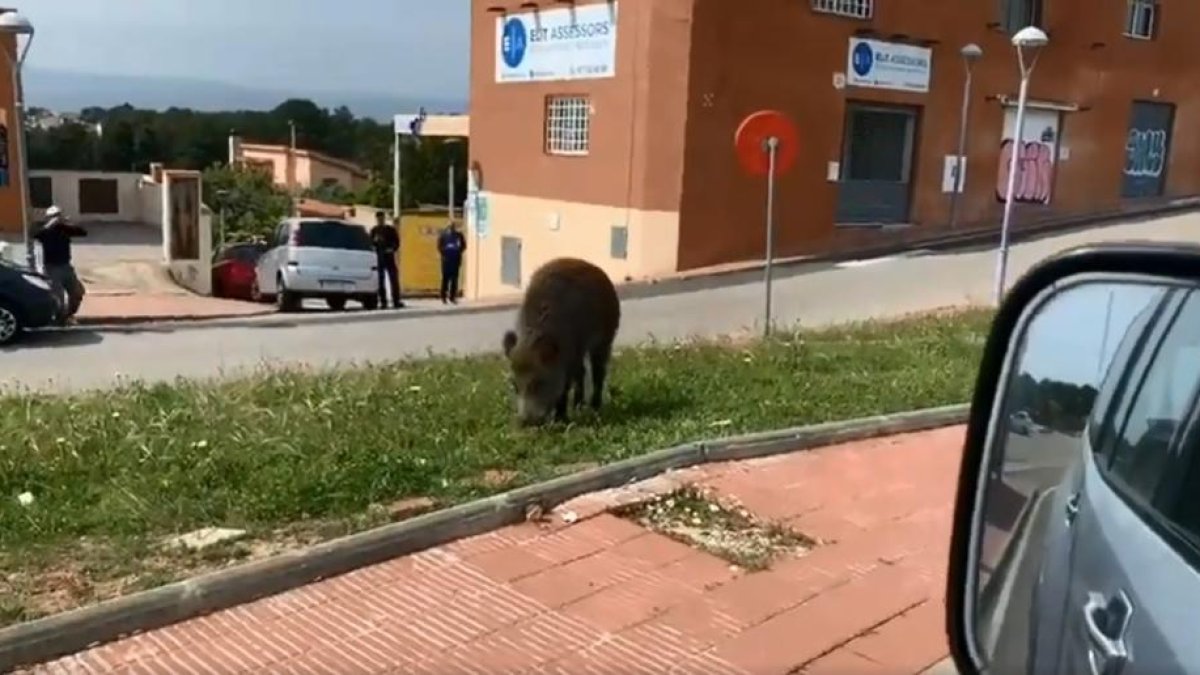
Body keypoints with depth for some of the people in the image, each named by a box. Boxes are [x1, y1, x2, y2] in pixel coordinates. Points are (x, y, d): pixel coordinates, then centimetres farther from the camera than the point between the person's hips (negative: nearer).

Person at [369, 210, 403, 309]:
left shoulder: (390, 229, 6)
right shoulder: (374, 230, 10)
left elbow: (397, 241, 6)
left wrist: (393, 249, -11)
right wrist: (375, 240, -11)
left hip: (389, 256, -1)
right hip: (378, 257, 1)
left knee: (393, 279, -4)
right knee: (380, 280, 0)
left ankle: (396, 301, -1)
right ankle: (383, 301, 5)